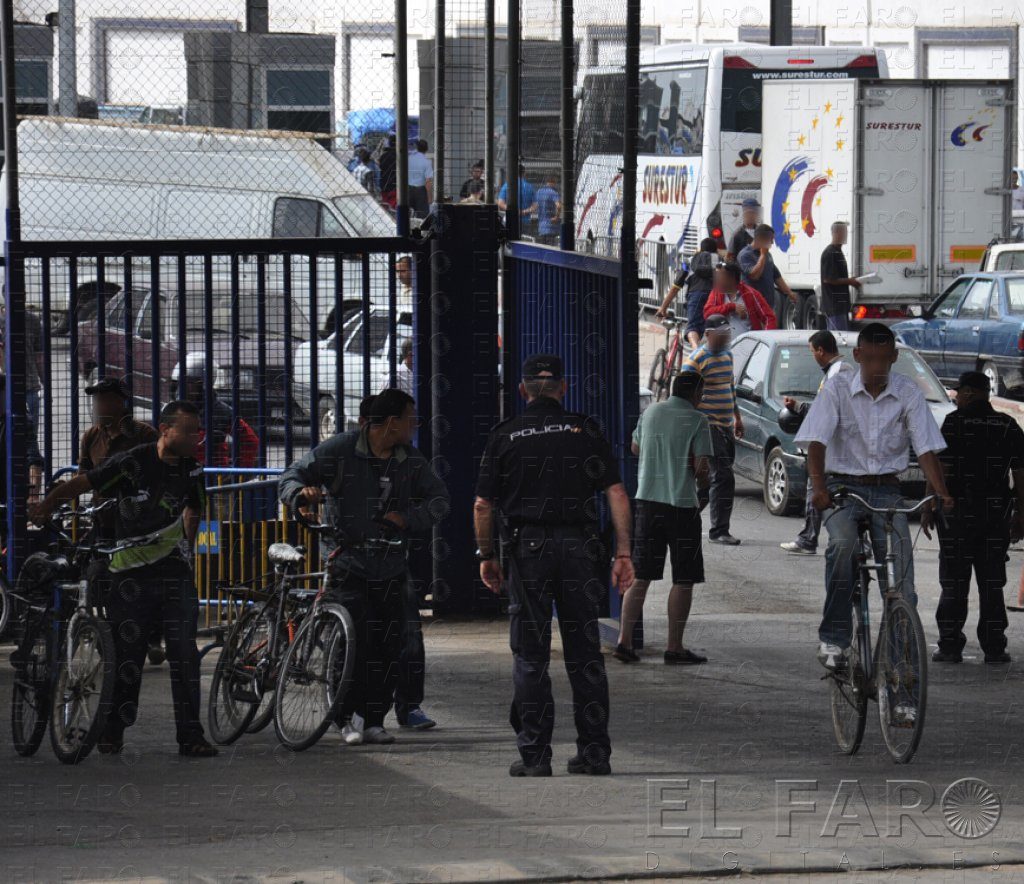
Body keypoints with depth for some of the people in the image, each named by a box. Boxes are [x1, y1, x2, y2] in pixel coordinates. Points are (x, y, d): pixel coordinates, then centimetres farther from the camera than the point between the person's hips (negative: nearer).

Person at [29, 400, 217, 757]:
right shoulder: (132, 463, -11)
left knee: (184, 654, -5)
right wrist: (46, 504, -30)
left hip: (172, 570, 3)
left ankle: (191, 737, -3)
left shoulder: (191, 471, 3)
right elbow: (82, 483, -16)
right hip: (129, 572, -3)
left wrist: (185, 550, 7)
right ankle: (113, 733, 14)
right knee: (127, 655, 0)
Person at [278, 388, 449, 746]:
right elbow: (290, 477, -3)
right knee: (354, 643, -13)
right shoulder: (340, 449, -5)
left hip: (391, 568, 4)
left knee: (389, 648, 2)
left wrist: (408, 517, -12)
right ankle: (348, 719, -2)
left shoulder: (410, 459, 6)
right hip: (349, 565, -4)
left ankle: (373, 721, 11)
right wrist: (301, 493, -27)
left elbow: (439, 499, 6)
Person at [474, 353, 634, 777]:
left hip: (528, 549, -1)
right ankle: (594, 753, 7)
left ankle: (534, 755, 0)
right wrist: (623, 553, 0)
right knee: (585, 654, 7)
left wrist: (486, 556, 12)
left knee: (530, 657, 4)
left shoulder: (505, 436, 4)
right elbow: (617, 494, -2)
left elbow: (483, 506, 1)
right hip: (580, 547, 1)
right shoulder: (585, 430, 5)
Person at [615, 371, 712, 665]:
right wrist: (703, 490, 2)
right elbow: (702, 466, -16)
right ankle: (675, 647, 3)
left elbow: (635, 447, 23)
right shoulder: (697, 421, -10)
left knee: (640, 575, 9)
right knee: (683, 580, 3)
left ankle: (624, 641, 4)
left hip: (647, 499, 5)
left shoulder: (650, 413, 7)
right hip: (682, 504, -5)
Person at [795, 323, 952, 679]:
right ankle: (834, 637, -24)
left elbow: (926, 448, -6)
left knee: (900, 577, -9)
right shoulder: (837, 389, -7)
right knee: (843, 543, -34)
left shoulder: (908, 393, -2)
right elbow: (816, 441, -14)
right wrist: (819, 487, -32)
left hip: (886, 490, 2)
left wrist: (941, 492, -22)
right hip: (843, 487, -2)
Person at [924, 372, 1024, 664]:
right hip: (996, 513, 3)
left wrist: (929, 508, -5)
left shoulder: (954, 423, -6)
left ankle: (950, 646, 1)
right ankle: (994, 648, 6)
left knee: (954, 583, 3)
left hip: (957, 511, -3)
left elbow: (939, 468, -10)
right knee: (992, 584, 8)